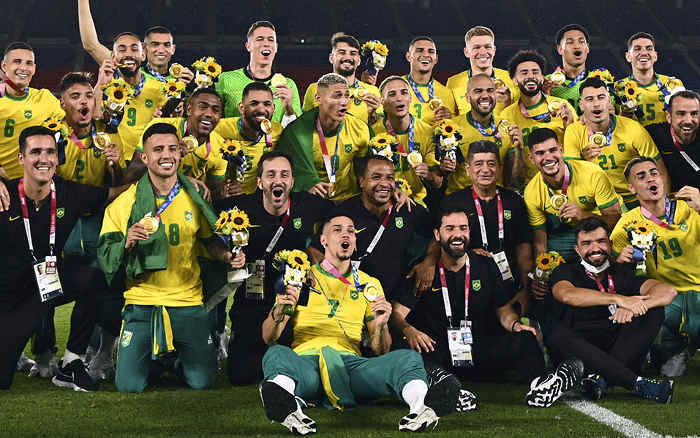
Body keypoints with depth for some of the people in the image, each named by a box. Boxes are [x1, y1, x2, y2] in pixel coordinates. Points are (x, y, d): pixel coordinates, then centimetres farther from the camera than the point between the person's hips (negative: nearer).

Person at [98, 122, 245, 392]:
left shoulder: (194, 198, 4)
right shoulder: (125, 202, -2)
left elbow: (210, 241, 17)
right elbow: (106, 257, -2)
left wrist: (229, 256, -4)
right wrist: (127, 244, -23)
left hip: (188, 302, 1)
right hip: (142, 301, -1)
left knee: (202, 382, -5)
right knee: (129, 385, -10)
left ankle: (180, 358, 29)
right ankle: (153, 354, 24)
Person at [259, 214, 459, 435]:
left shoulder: (369, 285, 23)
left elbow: (381, 352, 18)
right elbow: (269, 338, 11)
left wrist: (380, 326, -5)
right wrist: (278, 314, -12)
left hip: (351, 363, 2)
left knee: (409, 358, -23)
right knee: (277, 354, -34)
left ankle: (420, 408, -56)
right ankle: (287, 408, -67)